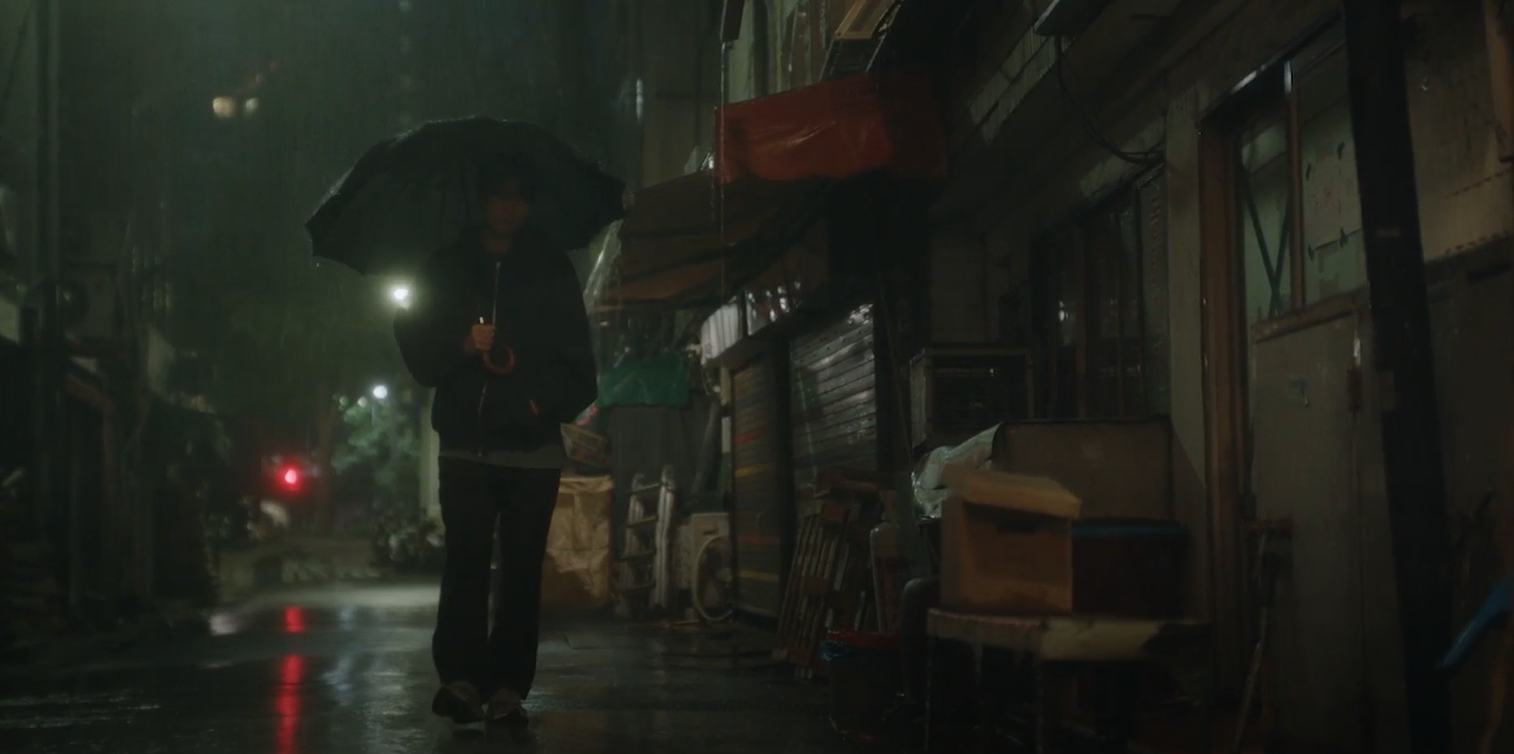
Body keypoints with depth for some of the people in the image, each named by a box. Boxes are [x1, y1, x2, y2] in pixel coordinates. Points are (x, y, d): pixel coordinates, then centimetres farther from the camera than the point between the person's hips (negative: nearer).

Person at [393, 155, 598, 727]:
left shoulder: (553, 271, 8)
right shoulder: (445, 270, 9)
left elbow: (576, 357, 6)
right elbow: (418, 348, 6)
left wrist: (551, 402, -10)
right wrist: (461, 345, -13)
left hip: (534, 447, 0)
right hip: (466, 443, 0)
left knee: (522, 568, -1)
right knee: (465, 561, -9)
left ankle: (507, 687, 1)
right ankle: (460, 676, -10)